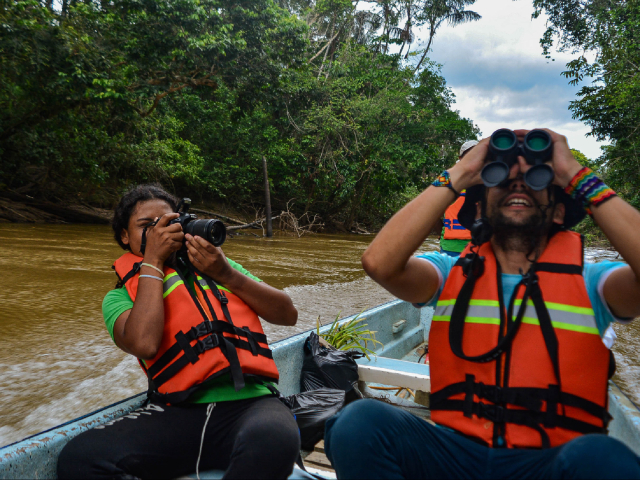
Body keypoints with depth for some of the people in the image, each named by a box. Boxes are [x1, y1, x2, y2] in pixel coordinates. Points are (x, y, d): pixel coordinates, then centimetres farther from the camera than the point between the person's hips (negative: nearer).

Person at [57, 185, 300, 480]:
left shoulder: (216, 264, 22)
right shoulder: (121, 296, 15)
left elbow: (288, 315, 12)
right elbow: (144, 343, -10)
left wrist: (227, 274, 0)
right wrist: (152, 261, 0)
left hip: (248, 401, 0)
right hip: (179, 411, 1)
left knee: (273, 439, -36)